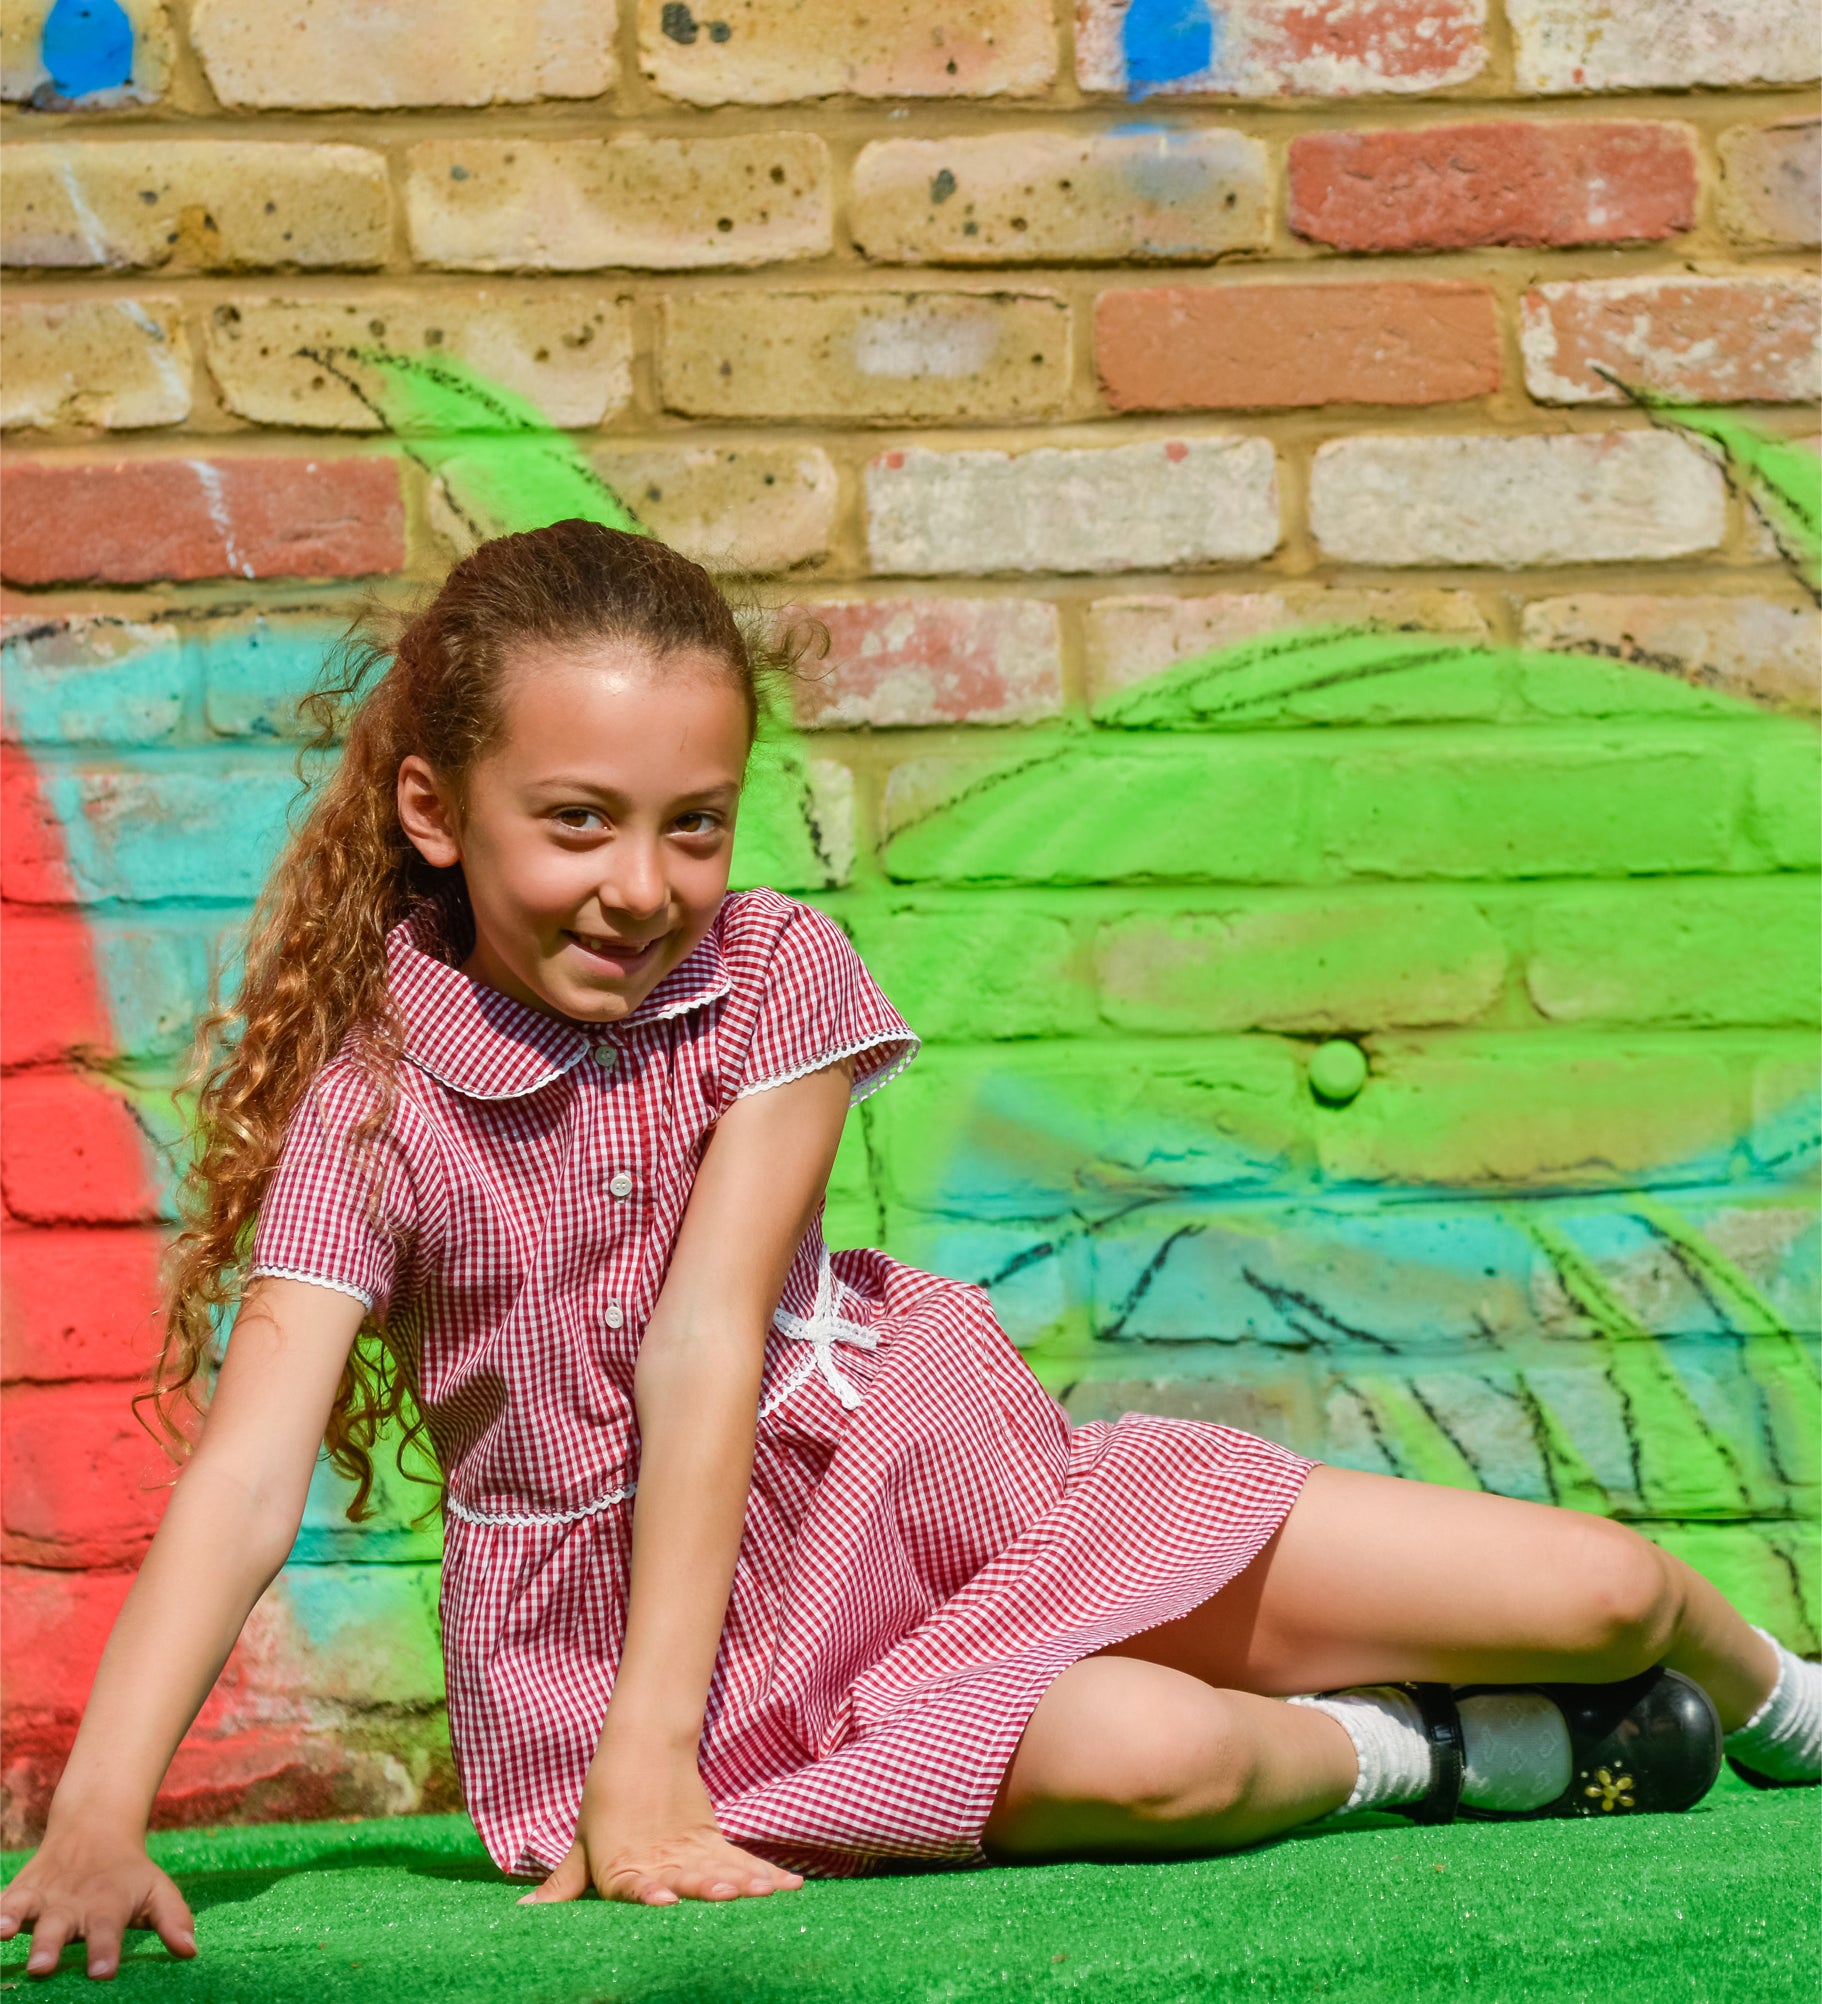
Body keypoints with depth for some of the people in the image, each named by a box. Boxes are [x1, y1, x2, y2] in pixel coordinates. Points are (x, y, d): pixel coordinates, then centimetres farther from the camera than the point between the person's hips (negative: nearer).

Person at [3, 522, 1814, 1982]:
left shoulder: (775, 973, -8)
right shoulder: (363, 1106, -14)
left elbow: (703, 1346, -18)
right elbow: (248, 1467, -25)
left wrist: (644, 1756, -26)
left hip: (937, 1481, 3)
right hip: (633, 1610, -3)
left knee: (1595, 1593, -3)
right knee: (1155, 1757, -34)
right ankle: (1420, 1753, 1)